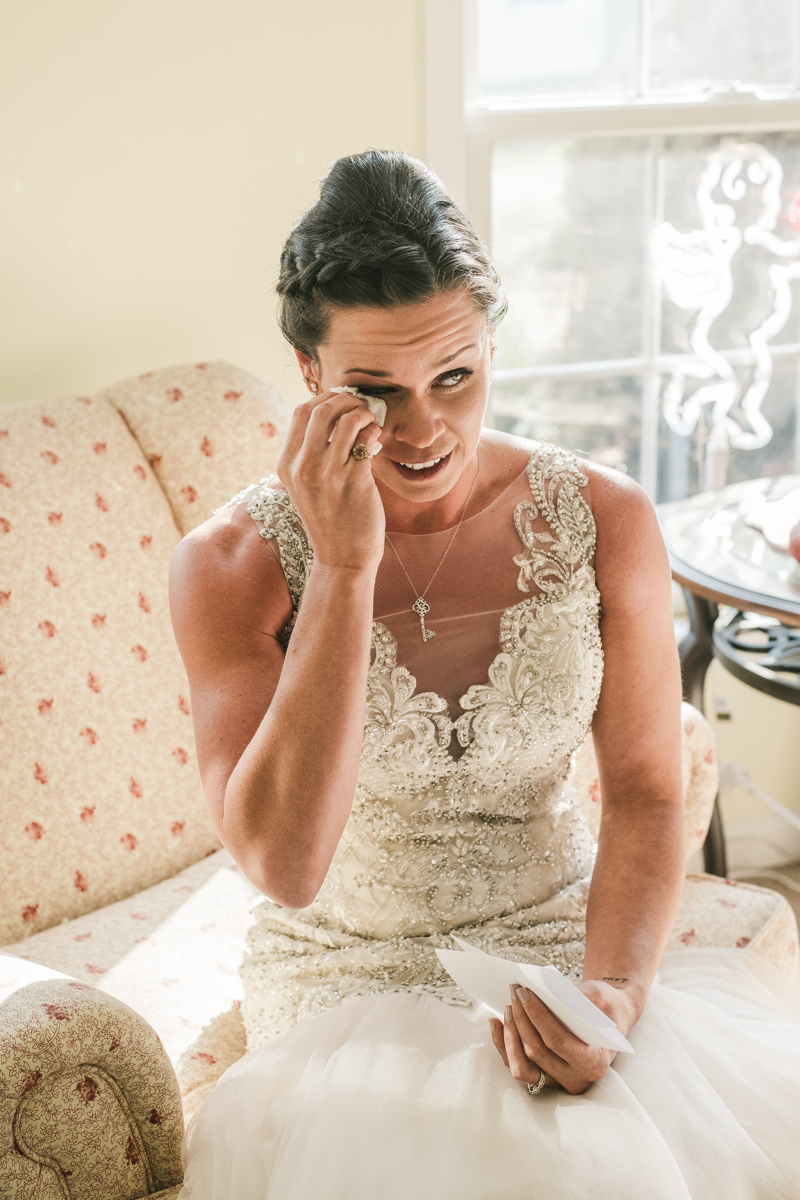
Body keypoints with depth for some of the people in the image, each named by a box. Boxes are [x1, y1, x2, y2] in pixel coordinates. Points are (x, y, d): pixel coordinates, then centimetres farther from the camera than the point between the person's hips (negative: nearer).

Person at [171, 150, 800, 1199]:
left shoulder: (606, 522, -6)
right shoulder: (232, 565, -12)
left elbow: (645, 795, -1)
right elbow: (284, 864, -23)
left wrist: (612, 992, -19)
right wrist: (345, 566, -27)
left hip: (562, 937, 2)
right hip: (348, 973, -1)